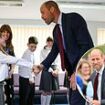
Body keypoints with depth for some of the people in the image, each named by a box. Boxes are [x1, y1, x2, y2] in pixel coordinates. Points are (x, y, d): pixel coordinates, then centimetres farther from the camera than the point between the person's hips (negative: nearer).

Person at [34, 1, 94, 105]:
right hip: (73, 70, 9)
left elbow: (87, 46, -20)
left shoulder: (74, 18, -13)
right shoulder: (56, 30, 12)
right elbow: (54, 51, 17)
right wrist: (43, 65, 0)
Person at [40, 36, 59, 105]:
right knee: (45, 91, -2)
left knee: (50, 91, 9)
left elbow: (56, 62, 13)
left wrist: (56, 69, -5)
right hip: (46, 71, -4)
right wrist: (51, 70, -16)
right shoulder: (43, 51, -3)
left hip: (54, 71, 5)